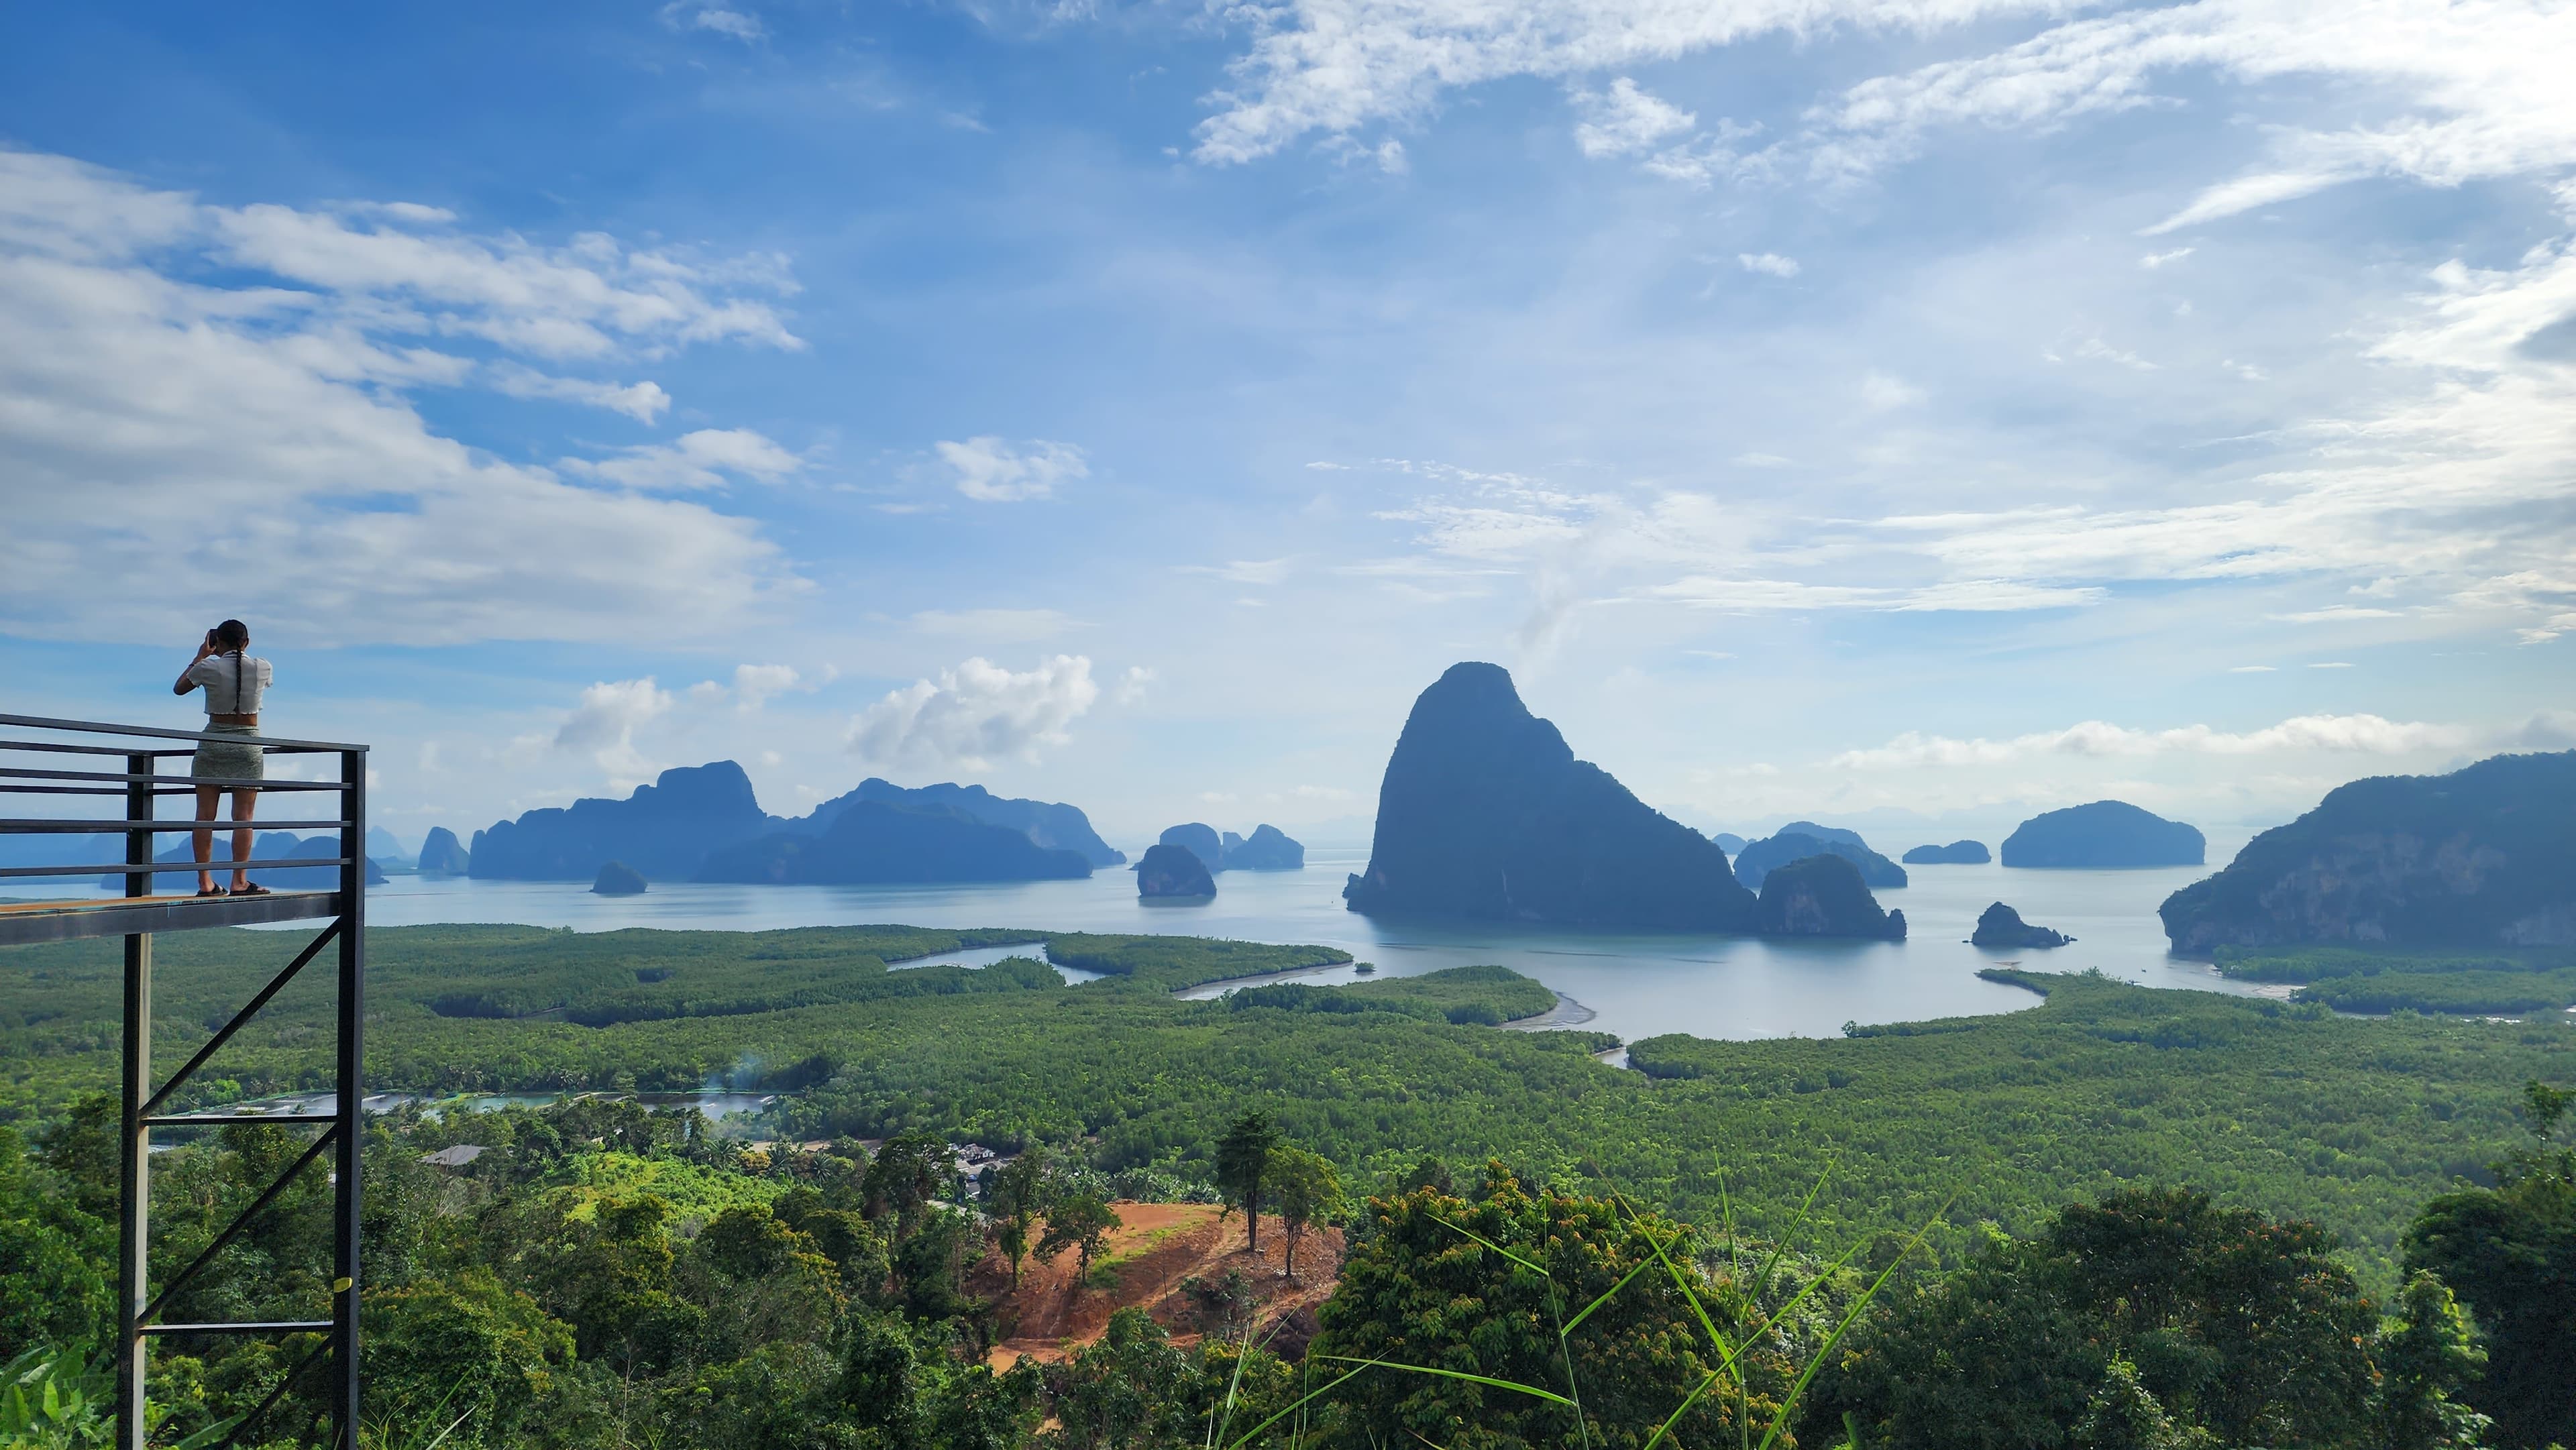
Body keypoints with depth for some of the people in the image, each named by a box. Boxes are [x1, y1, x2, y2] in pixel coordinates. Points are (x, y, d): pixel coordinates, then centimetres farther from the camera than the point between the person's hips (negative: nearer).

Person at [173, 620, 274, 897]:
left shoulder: (208, 668, -6)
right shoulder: (263, 668, -3)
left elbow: (178, 688, 13)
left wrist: (200, 656, 19)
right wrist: (239, 655, 23)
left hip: (213, 742, 0)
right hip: (249, 744, 0)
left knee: (205, 814, 5)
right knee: (243, 816, 1)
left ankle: (205, 882, 4)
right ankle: (240, 881, -2)